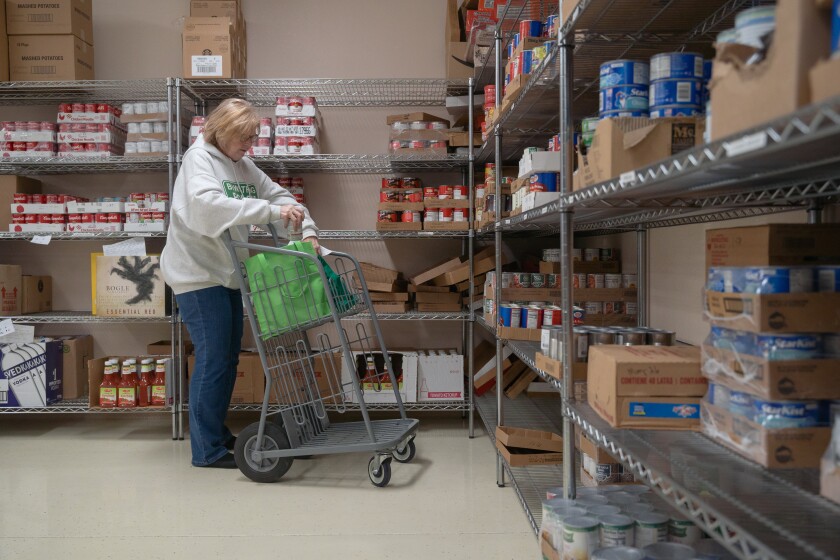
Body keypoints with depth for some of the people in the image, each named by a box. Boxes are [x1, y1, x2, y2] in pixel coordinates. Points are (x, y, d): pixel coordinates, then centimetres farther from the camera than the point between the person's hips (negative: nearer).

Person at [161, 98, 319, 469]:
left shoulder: (243, 166, 12)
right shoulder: (199, 158, -11)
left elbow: (279, 195, 14)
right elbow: (208, 204, -30)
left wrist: (307, 230, -4)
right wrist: (271, 211, -34)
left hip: (227, 273, 8)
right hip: (198, 273, -8)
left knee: (228, 358, 14)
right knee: (213, 359, -8)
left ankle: (217, 433, 29)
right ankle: (207, 450, 3)